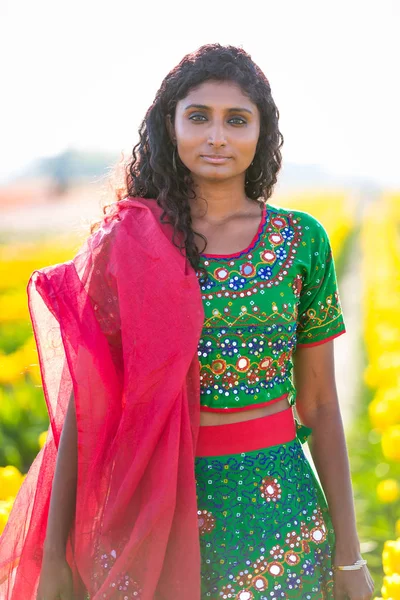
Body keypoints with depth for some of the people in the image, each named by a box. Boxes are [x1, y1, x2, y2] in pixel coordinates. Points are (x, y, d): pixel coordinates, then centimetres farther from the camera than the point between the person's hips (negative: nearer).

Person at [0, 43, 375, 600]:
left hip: (275, 508, 1)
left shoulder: (303, 241, 0)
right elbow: (83, 408, -3)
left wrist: (349, 552, 4)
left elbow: (320, 404, 4)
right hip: (156, 508, -1)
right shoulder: (127, 245, -4)